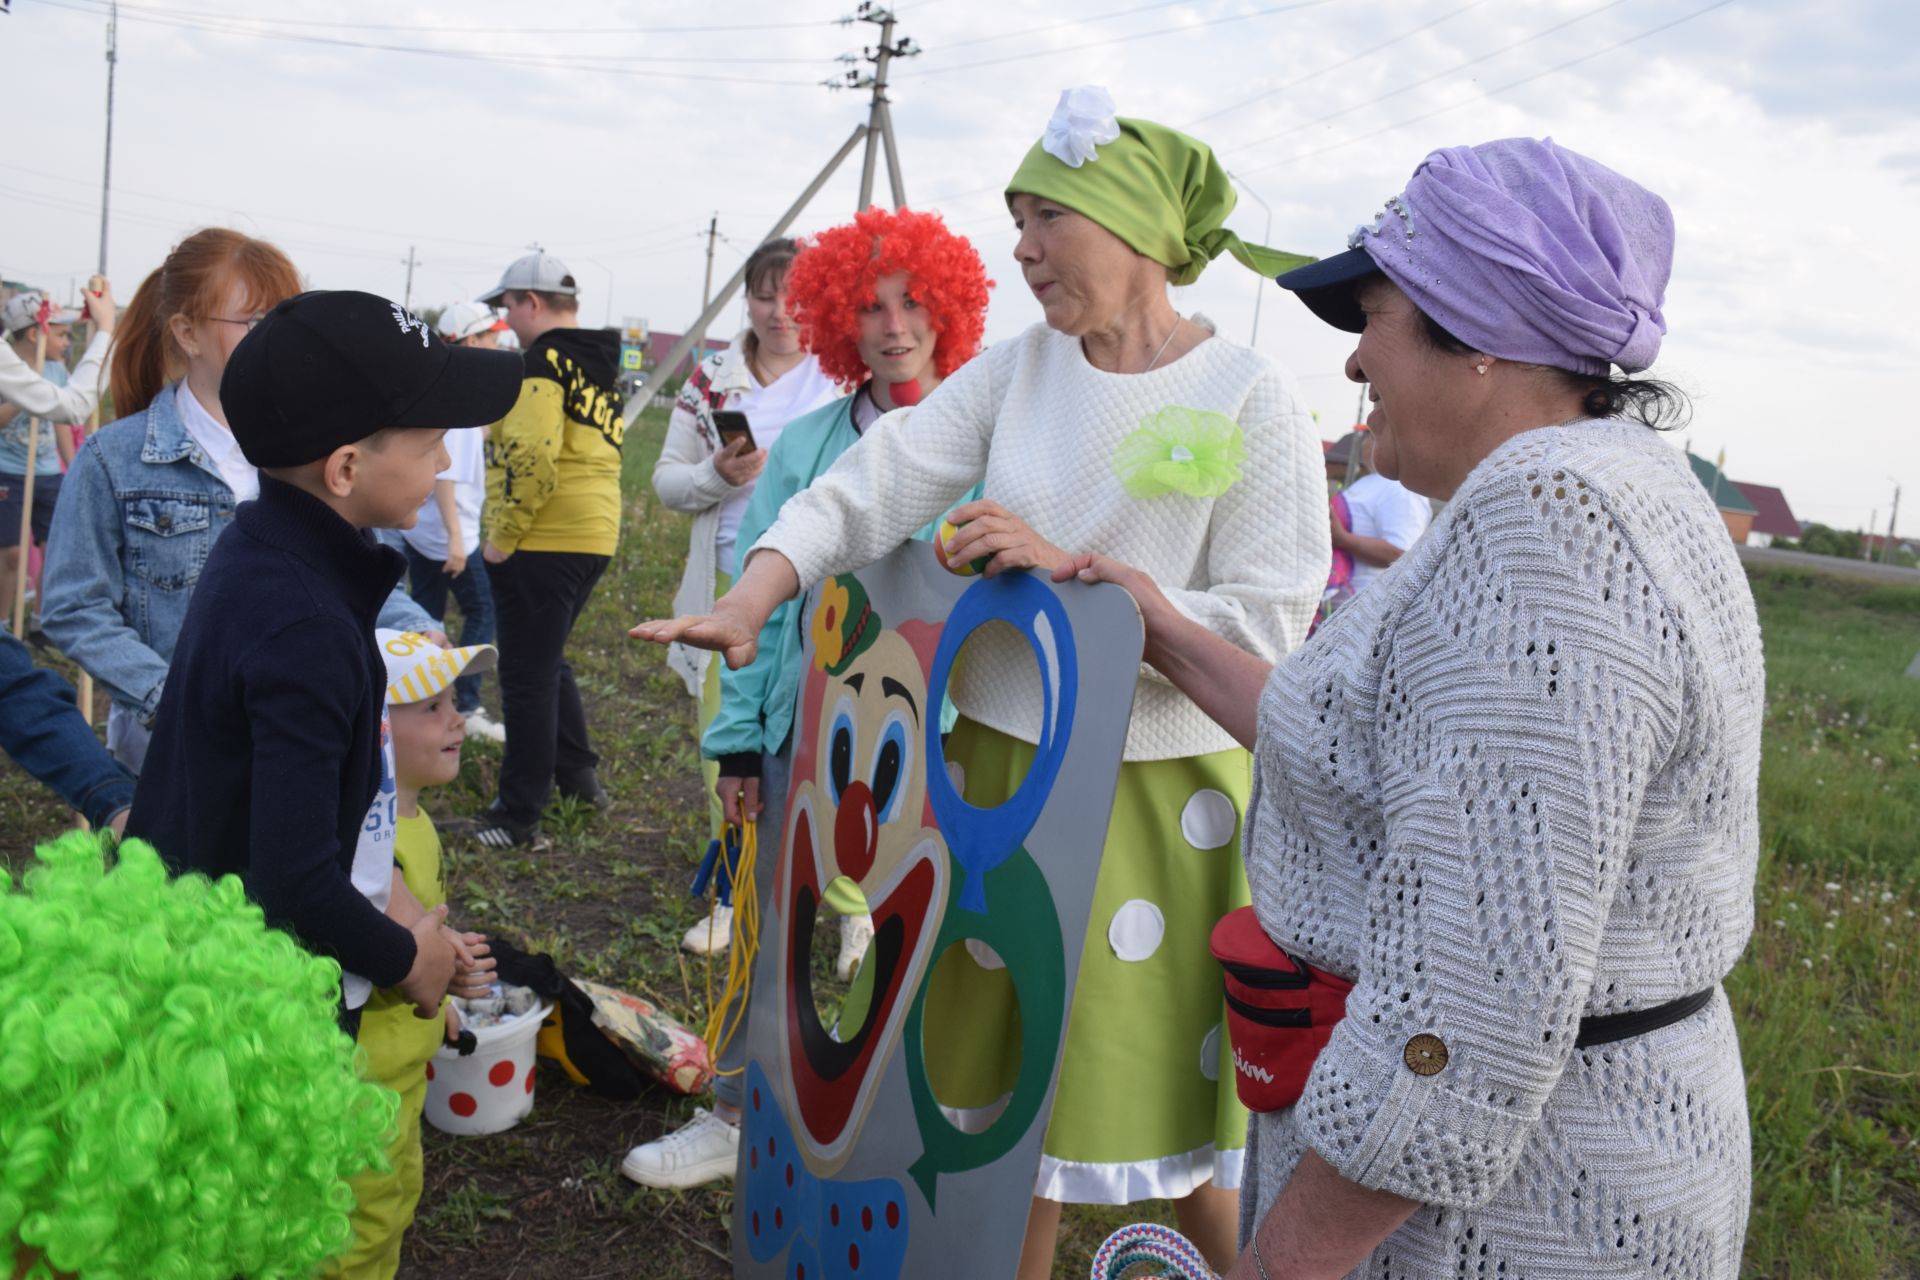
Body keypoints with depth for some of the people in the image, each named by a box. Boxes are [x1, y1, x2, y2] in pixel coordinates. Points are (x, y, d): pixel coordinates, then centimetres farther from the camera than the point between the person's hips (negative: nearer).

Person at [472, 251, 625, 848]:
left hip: (541, 545, -9)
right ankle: (577, 771, 32)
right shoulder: (600, 364, 14)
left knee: (527, 675, -1)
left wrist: (502, 537, -16)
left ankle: (519, 815, 7)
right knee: (549, 658, 25)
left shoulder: (544, 360, -14)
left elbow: (530, 456, -24)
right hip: (594, 536, 9)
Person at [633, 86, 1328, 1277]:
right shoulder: (1017, 370, 2)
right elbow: (869, 487, -7)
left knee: (1165, 1106, 10)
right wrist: (748, 601, -22)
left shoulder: (1251, 396, -9)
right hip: (1002, 772, 4)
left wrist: (1072, 571, -19)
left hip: (1161, 801, -4)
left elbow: (1270, 623, -14)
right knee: (1001, 1083, 15)